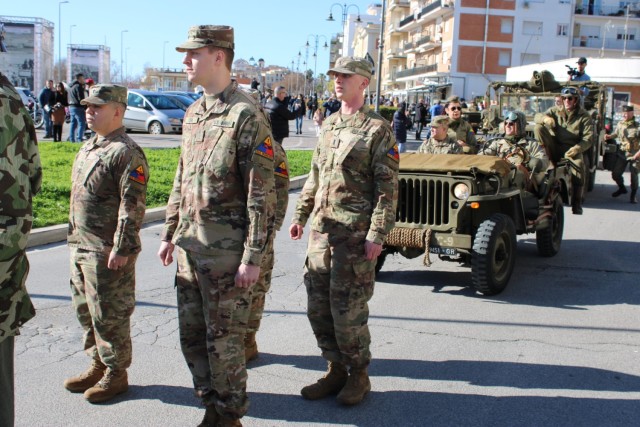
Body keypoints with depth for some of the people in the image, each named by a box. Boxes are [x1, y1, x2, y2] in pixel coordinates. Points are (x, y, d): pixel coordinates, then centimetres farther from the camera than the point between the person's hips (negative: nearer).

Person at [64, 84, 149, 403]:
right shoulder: (88, 148, 14)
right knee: (85, 309, 18)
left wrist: (121, 249, -22)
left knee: (109, 315, 1)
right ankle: (98, 365, 33)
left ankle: (116, 374, 16)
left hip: (108, 252, -10)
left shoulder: (126, 153, -15)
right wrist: (74, 237, 20)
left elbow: (132, 206, -20)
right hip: (80, 246, 10)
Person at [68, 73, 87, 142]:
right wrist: (85, 107, -11)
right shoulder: (78, 86, -11)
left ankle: (72, 139, 15)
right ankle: (79, 139, -16)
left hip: (71, 107, 10)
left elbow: (69, 99, 20)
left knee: (73, 123, 13)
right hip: (78, 107, -10)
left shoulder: (71, 87, 19)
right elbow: (81, 98, -16)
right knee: (81, 123, -9)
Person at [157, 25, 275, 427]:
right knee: (192, 334, 15)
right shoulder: (194, 113, 12)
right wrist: (170, 234, 18)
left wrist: (253, 257, -18)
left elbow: (261, 193, -16)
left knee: (224, 338, 4)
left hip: (226, 250, -8)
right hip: (190, 245, 8)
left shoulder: (247, 114, -13)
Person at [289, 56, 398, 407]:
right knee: (318, 308, 10)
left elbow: (388, 189, -11)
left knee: (348, 310, -1)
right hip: (321, 230, 7)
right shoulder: (328, 125, 14)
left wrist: (377, 235, -17)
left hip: (355, 234, -7)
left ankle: (358, 375, 18)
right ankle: (336, 369, 26)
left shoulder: (378, 129, -7)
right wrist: (300, 215, 16)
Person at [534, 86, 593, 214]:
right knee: (538, 128, -19)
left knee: (578, 165, -34)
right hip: (554, 147, 2)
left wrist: (577, 148, -27)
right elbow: (537, 116, 0)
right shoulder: (555, 111, 11)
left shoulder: (584, 117, 3)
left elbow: (588, 138, -7)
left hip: (571, 149, -2)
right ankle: (548, 160, -21)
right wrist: (545, 118, -26)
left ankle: (576, 203, -25)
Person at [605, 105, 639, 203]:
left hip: (634, 154, -5)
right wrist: (609, 136, -1)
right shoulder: (620, 124, 2)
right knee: (615, 174, 5)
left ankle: (633, 195, 19)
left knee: (633, 175, -1)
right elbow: (616, 134, 19)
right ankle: (622, 188, 33)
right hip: (622, 153, 5)